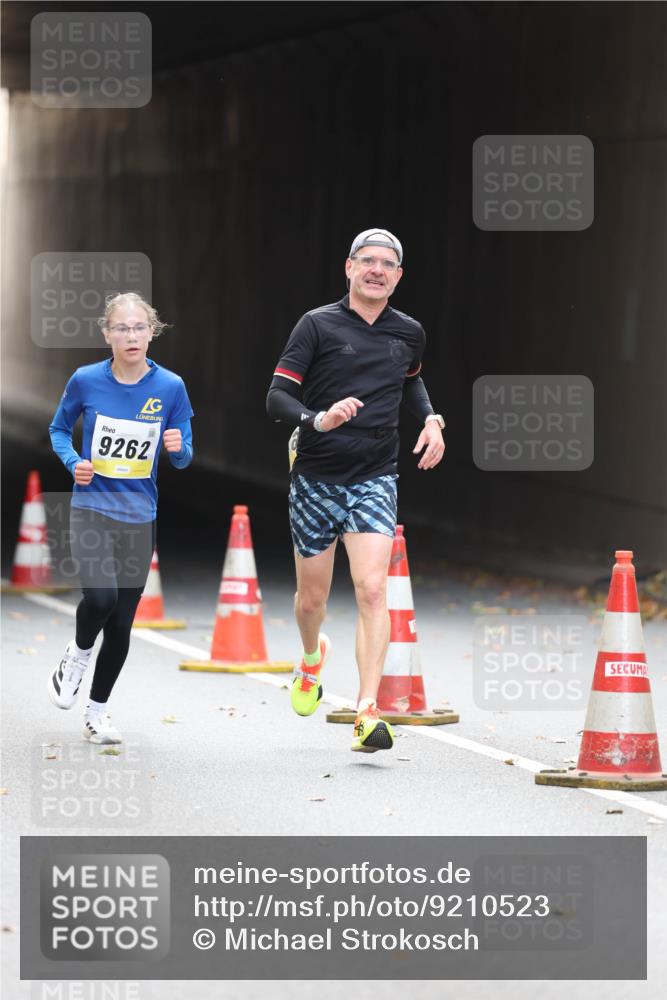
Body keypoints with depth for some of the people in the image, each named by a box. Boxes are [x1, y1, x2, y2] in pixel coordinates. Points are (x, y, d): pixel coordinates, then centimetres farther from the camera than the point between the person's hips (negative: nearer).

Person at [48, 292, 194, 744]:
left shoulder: (170, 387, -5)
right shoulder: (86, 380, -7)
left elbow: (183, 459, 4)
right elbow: (59, 429, 10)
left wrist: (179, 448, -19)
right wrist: (73, 461, -9)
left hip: (140, 516, 2)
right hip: (92, 508, -2)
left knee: (122, 622, 7)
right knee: (101, 596, -25)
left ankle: (97, 712, 24)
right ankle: (79, 653, 9)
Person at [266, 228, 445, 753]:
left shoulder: (408, 332, 6)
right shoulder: (318, 325, -5)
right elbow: (277, 397, -10)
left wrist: (430, 419, 9)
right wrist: (317, 419, -29)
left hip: (374, 479, 1)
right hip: (315, 477, -1)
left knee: (372, 589, -17)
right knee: (311, 600, 9)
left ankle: (367, 713, -20)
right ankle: (313, 657, 46)